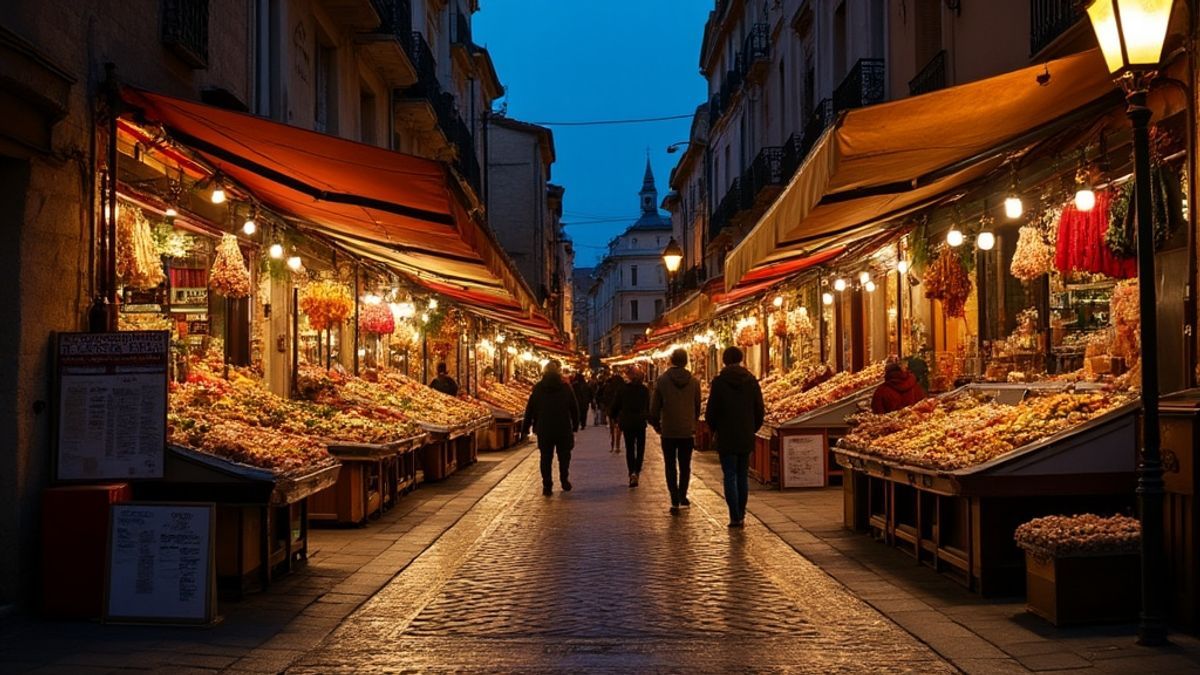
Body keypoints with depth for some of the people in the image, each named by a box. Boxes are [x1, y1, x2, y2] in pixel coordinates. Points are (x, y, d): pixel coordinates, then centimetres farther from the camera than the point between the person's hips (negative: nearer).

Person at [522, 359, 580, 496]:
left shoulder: (538, 388, -1)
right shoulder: (566, 387, -2)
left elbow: (530, 408, 1)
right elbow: (574, 408, 2)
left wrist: (526, 427, 7)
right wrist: (575, 425, 10)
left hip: (544, 429, 0)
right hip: (564, 428, 0)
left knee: (546, 458, 5)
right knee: (564, 456, 15)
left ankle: (547, 486, 1)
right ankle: (564, 481, 16)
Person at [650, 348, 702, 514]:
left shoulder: (662, 381, -8)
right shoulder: (694, 382, -3)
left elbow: (654, 407, -5)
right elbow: (698, 407, 6)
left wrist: (656, 425, 10)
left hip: (668, 431, -1)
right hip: (688, 431, 1)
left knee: (671, 466, 5)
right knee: (685, 466, 14)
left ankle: (675, 500, -1)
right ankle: (682, 497, 14)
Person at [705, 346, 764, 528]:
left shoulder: (719, 382, -9)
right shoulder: (752, 381, 1)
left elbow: (711, 411, -6)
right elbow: (760, 411, 4)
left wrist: (714, 430, 10)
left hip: (726, 438, -3)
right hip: (746, 438, 3)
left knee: (730, 476, 0)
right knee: (743, 476, 11)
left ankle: (735, 517, -4)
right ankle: (741, 516, 12)